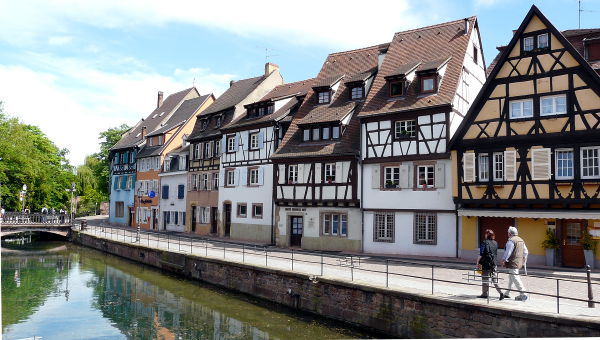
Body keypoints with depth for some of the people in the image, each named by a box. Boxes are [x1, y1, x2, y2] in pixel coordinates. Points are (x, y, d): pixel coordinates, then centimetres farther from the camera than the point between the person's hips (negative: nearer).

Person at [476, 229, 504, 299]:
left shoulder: (485, 243, -12)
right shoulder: (495, 243, 7)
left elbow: (481, 254, -13)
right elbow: (496, 254, 13)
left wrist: (478, 262, -5)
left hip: (486, 264, -6)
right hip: (493, 264, 6)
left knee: (485, 279, 4)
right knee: (494, 279, 12)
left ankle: (485, 294, 11)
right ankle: (500, 292, 2)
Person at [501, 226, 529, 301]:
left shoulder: (511, 241, -15)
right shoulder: (521, 240, 14)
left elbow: (508, 252, -17)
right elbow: (526, 252, 19)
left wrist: (504, 260, -7)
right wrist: (524, 261, 25)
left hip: (513, 263, -9)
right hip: (519, 263, 9)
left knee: (515, 278, -6)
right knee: (511, 277, 17)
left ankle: (523, 294, -8)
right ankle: (507, 293, 26)